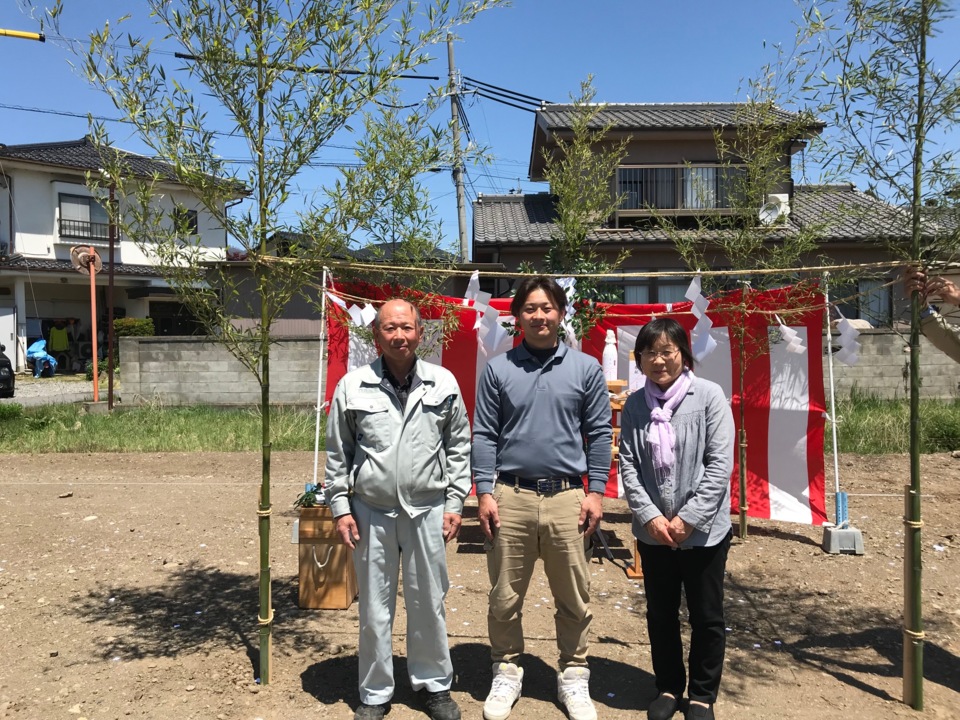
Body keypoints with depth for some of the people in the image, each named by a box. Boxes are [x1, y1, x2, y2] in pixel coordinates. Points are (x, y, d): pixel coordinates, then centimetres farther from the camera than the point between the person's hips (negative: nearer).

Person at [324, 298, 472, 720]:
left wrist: (455, 503, 3)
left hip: (427, 511, 1)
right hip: (371, 513, 0)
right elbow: (337, 454, 4)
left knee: (428, 604, 13)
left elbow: (458, 447, 6)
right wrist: (340, 508, 0)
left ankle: (434, 684, 33)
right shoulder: (353, 387, -2)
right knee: (374, 609, 11)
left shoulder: (443, 384, 0)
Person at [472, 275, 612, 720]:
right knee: (505, 597, 11)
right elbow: (484, 435, 3)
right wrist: (485, 492, -4)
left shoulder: (585, 368, 4)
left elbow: (600, 433, 4)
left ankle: (573, 676, 29)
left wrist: (595, 492, -1)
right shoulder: (498, 370, 4)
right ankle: (506, 672, 30)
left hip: (567, 498, 0)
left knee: (573, 598, 11)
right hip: (510, 497, 0)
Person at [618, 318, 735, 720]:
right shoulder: (634, 405, 0)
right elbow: (628, 466, -1)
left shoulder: (709, 396, -9)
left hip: (703, 531, -3)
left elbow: (720, 464, -12)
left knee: (706, 617, 12)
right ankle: (669, 687, 37)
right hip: (652, 532, 3)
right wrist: (650, 516, -12)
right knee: (660, 614, 16)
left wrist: (689, 519, -15)